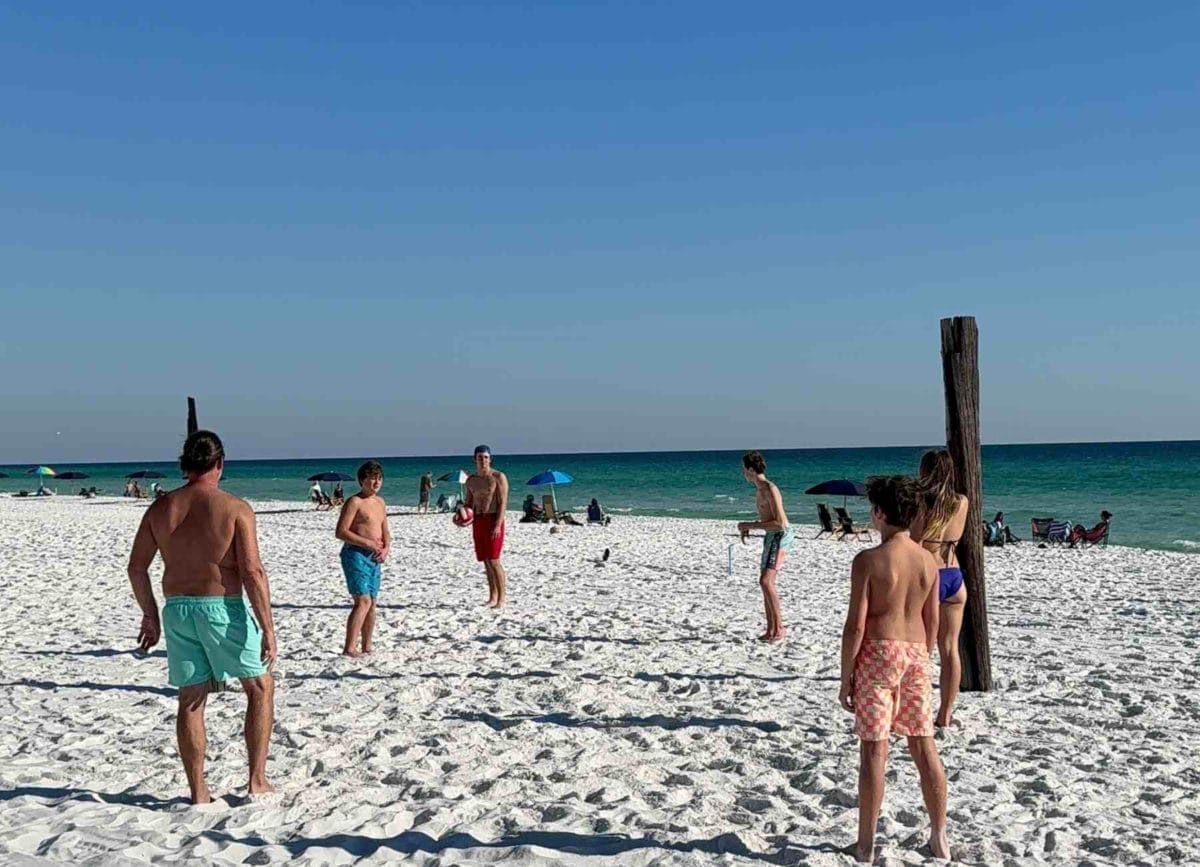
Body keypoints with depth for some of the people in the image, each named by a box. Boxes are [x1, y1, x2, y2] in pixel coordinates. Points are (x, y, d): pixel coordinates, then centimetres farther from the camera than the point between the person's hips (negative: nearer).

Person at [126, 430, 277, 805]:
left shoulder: (160, 508, 3)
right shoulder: (236, 509, -10)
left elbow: (136, 567, 6)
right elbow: (252, 572, -16)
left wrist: (150, 615, 18)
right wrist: (268, 628, -12)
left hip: (177, 609, 4)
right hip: (223, 608, -4)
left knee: (191, 699, 13)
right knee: (260, 688, 13)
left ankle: (198, 791, 17)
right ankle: (257, 779, 12)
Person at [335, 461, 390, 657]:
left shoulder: (380, 503, 15)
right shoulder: (355, 502, -9)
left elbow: (385, 531, 20)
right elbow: (341, 532, -15)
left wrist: (386, 548, 0)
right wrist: (368, 543, -17)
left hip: (374, 558, 8)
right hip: (355, 554, -8)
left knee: (371, 603, 10)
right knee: (363, 601, -16)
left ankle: (367, 648, 18)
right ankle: (349, 648, -16)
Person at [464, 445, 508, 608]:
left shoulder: (498, 477, -5)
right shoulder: (471, 480, 12)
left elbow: (503, 502, -11)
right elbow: (469, 503, 18)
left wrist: (498, 525, -21)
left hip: (493, 520, -6)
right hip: (478, 521, 6)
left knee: (494, 560, -12)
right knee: (486, 561, 8)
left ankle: (502, 598, -8)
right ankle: (492, 597, 15)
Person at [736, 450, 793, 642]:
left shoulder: (770, 489, -17)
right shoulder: (760, 489, 13)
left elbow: (780, 523, -22)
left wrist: (751, 525, -17)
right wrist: (748, 528, 10)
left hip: (780, 537, -10)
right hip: (771, 537, 10)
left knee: (766, 581, -17)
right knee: (765, 582, 9)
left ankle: (779, 627, -11)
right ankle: (771, 629, 15)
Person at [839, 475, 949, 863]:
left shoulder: (868, 560, -13)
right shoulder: (928, 560, 4)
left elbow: (855, 625, -13)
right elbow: (932, 623, 11)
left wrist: (845, 678, -6)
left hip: (877, 655, -5)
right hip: (915, 655, 5)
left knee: (874, 750, 0)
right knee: (924, 747, 13)